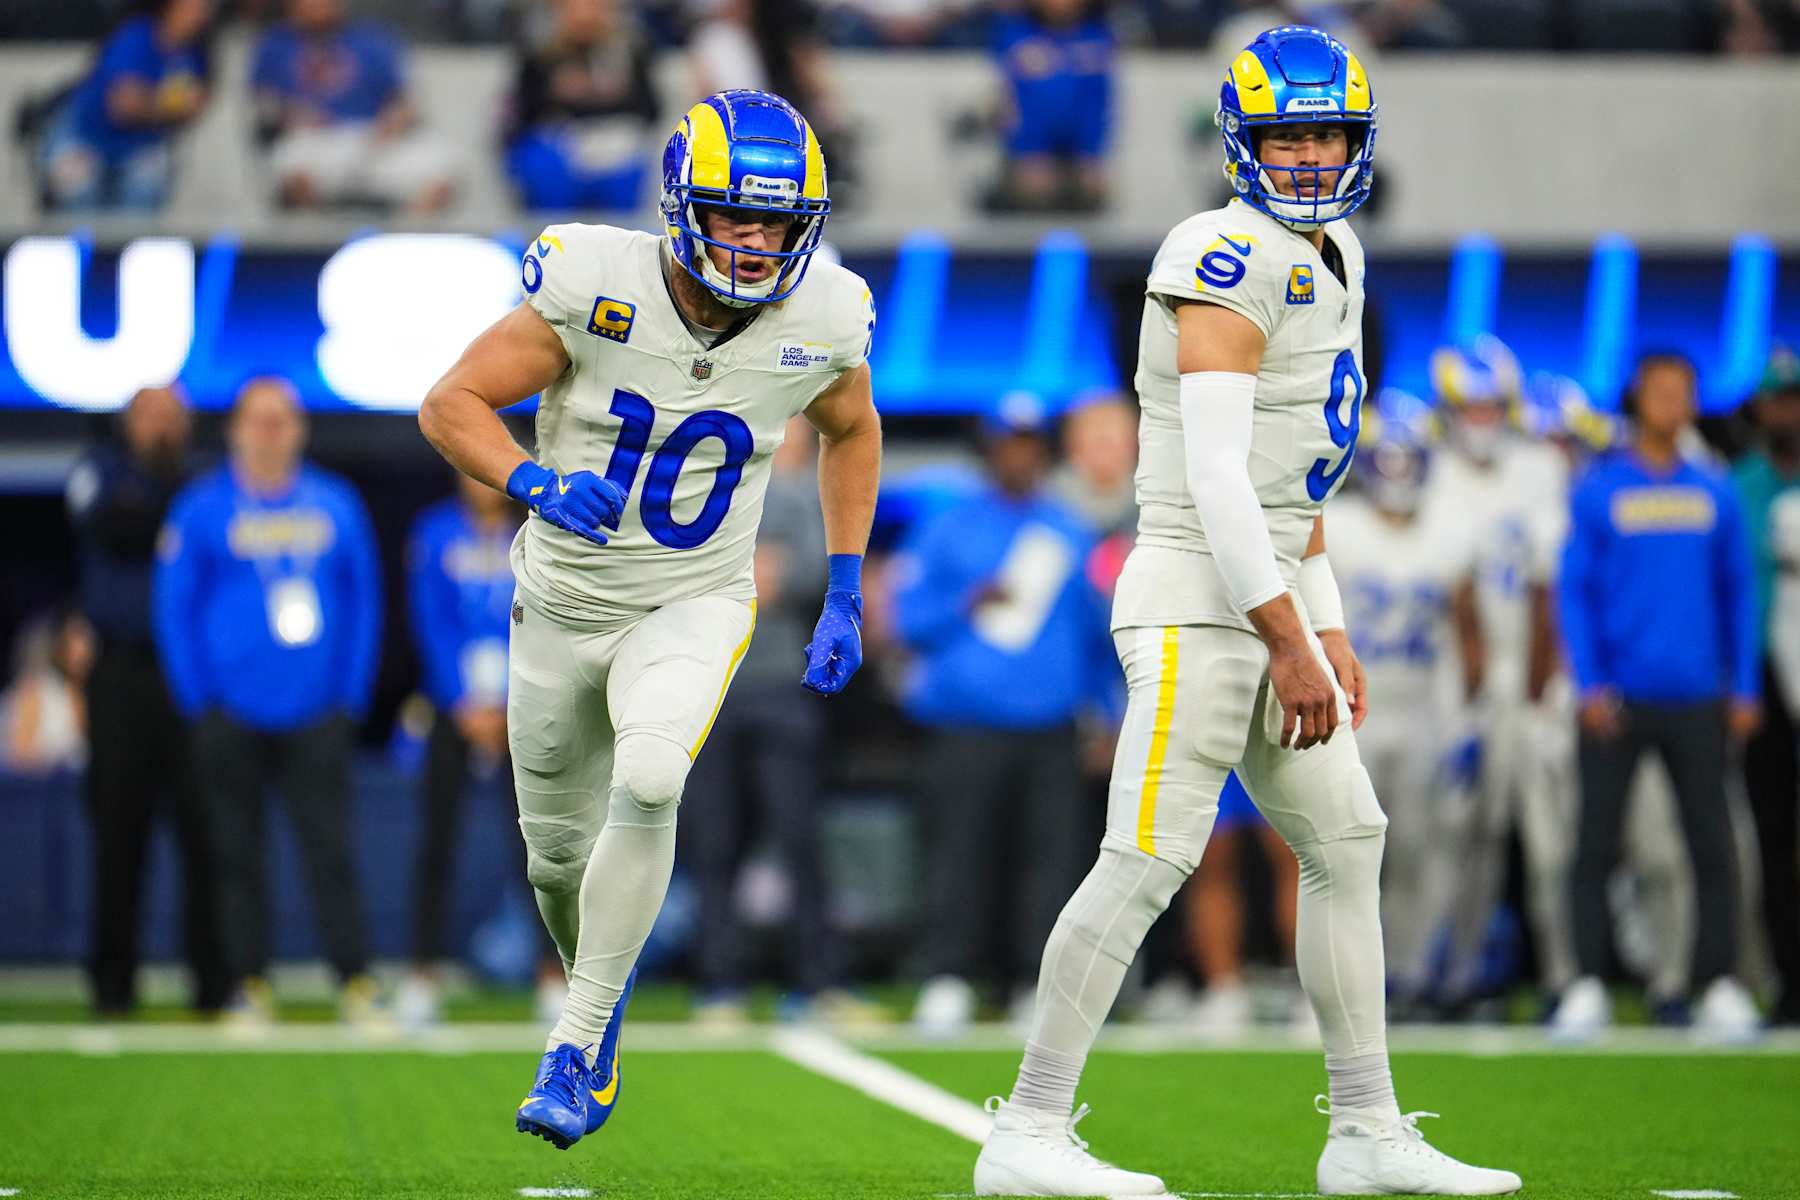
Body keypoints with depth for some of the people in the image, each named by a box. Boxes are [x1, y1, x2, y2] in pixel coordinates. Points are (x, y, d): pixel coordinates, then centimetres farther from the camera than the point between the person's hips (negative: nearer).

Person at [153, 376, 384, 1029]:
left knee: (330, 848, -4)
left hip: (315, 720, 1)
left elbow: (363, 602, 12)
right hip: (233, 718, -1)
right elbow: (173, 607, 1)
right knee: (238, 855, 3)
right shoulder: (203, 508, 1)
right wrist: (199, 704, -3)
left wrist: (351, 696, 5)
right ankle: (250, 988, 10)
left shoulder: (337, 505, 8)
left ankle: (356, 984, -3)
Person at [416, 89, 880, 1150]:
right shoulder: (598, 285, -20)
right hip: (564, 603, 1)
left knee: (648, 782, -28)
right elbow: (452, 404, -13)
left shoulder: (820, 317, -13)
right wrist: (537, 485, -32)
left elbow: (851, 431, 10)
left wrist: (844, 598, 6)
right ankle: (602, 995, 44)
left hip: (695, 605, -1)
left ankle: (580, 1047, -17)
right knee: (559, 855, 11)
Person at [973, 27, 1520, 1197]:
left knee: (1347, 844, 12)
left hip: (1268, 600, 10)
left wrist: (1329, 631, 19)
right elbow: (1215, 475, -21)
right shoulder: (1231, 262, -14)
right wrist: (1290, 644, -21)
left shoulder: (1331, 256, 17)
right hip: (1199, 602, -10)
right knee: (1147, 862, -11)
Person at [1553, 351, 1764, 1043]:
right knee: (1597, 845, 1)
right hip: (1617, 700, -2)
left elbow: (1738, 592, 11)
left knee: (1712, 847, 2)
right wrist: (1589, 685, -9)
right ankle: (1588, 987, 6)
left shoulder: (1714, 495, 7)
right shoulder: (1598, 492, 0)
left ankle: (1719, 987, 7)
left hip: (1696, 700, 2)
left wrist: (1744, 688, 5)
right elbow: (1573, 590, -1)